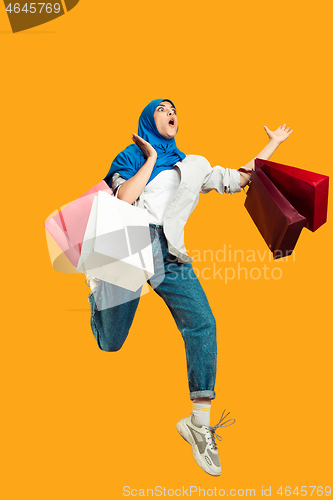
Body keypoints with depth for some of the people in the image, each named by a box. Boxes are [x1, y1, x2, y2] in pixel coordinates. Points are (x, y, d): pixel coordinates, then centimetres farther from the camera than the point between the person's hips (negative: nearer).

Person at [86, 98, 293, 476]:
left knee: (202, 324, -20)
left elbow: (238, 178, 17)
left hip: (169, 253, 2)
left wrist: (274, 143, 23)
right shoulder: (130, 156, 11)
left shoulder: (190, 165, 20)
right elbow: (123, 197, -8)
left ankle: (200, 422, -9)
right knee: (109, 342, 5)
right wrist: (151, 158, -3)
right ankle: (97, 293, 42)